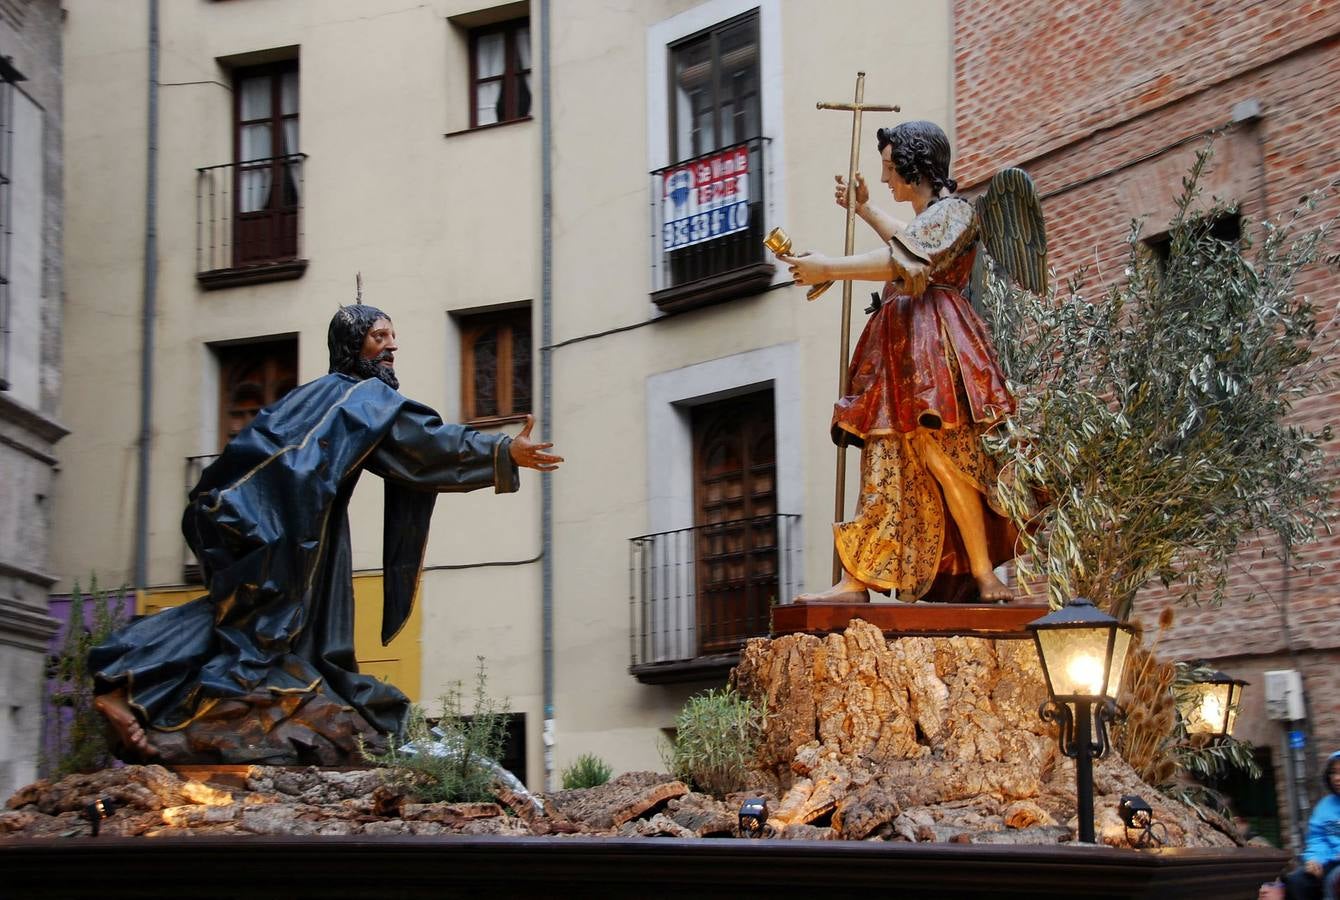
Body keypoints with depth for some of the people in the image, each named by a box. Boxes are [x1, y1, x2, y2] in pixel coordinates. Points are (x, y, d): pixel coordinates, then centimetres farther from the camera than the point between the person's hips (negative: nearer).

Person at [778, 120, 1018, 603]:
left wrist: (828, 269, -18)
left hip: (935, 347, -10)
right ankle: (857, 580, -3)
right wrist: (864, 209, 46)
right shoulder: (928, 216, 24)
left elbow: (902, 261, -21)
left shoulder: (954, 211, -6)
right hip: (904, 351, 10)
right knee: (885, 464, 2)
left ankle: (985, 577, -11)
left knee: (940, 456, -16)